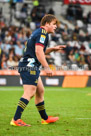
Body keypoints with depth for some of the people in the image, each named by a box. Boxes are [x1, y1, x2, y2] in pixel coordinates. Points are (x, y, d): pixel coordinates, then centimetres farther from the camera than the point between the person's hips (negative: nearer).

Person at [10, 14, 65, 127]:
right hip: (29, 66, -11)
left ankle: (45, 118, 26)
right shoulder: (42, 33, -9)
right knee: (30, 92, -16)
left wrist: (53, 49, 24)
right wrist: (46, 67, -22)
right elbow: (38, 51, -20)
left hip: (32, 67, 11)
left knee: (40, 91, 17)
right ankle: (16, 119, -21)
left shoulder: (38, 32, 22)